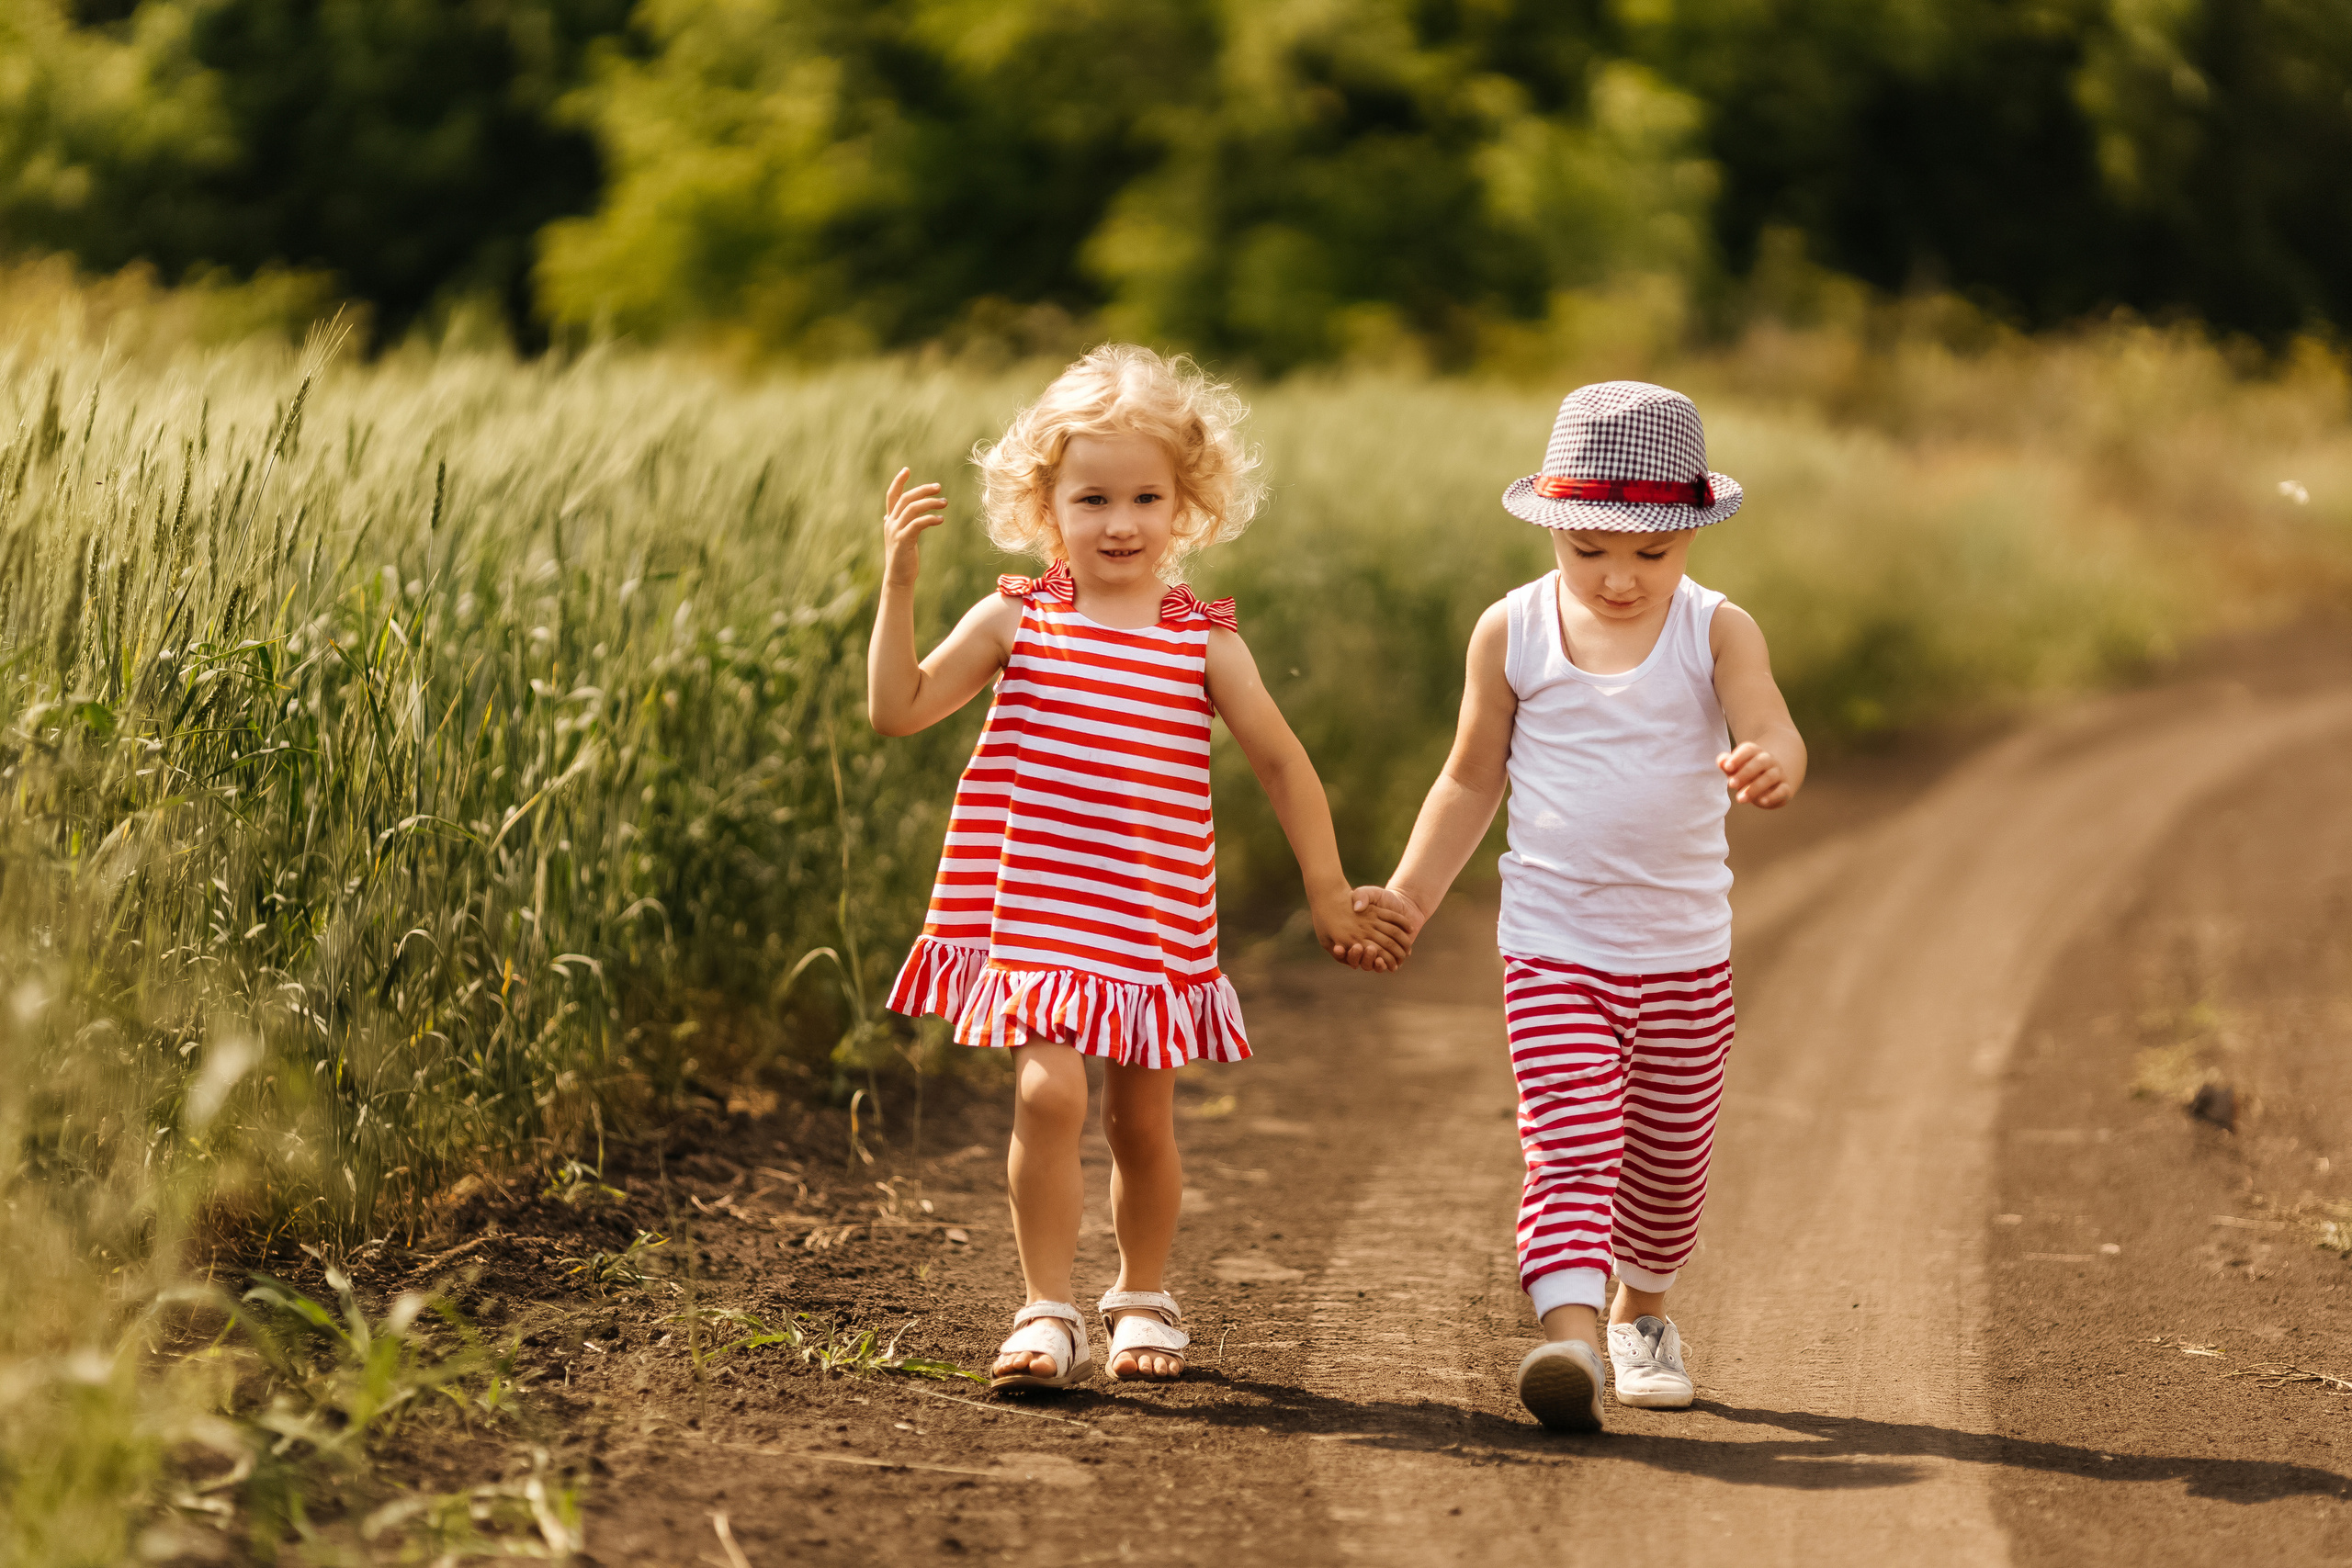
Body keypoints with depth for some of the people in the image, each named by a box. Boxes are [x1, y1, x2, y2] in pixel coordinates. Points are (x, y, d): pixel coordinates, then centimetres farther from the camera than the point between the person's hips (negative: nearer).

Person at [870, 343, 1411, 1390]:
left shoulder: (1204, 641, 1)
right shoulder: (1015, 619, 0)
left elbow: (1281, 763, 8)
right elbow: (897, 709, -3)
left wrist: (1330, 895, 10)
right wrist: (900, 583, -12)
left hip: (1155, 928, 1)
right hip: (1034, 917, -1)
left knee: (1142, 1120, 10)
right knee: (1049, 1092, -17)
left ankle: (1143, 1296, 35)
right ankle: (1048, 1312, -7)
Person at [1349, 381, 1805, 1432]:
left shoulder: (1717, 632, -5)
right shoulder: (1513, 634, -2)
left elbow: (1772, 732, -21)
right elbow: (1472, 779, 9)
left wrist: (1770, 765, -46)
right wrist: (1409, 896, 4)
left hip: (1686, 950, 1)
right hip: (1553, 945, -1)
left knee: (1669, 1152, 14)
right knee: (1567, 1147, -16)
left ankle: (1641, 1313, 39)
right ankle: (1569, 1337, -30)